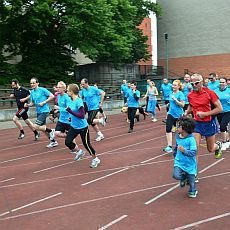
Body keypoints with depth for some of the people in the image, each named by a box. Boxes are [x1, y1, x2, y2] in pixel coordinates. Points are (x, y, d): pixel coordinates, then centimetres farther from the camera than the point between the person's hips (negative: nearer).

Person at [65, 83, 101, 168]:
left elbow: (82, 116, -28)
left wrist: (70, 111, -30)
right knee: (67, 142, -2)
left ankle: (96, 159, 26)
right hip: (74, 126, 7)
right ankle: (79, 152, 24)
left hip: (82, 127, -7)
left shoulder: (79, 101, -23)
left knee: (86, 144, 4)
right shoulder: (72, 101, 1)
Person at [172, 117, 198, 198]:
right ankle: (184, 178, 19)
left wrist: (184, 150, -34)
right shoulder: (178, 137, -1)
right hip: (179, 162, 4)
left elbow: (193, 152, -23)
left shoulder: (191, 139, -19)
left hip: (189, 164, -4)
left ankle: (193, 191, 41)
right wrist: (175, 154, 21)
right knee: (176, 175, -18)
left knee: (191, 179, 10)